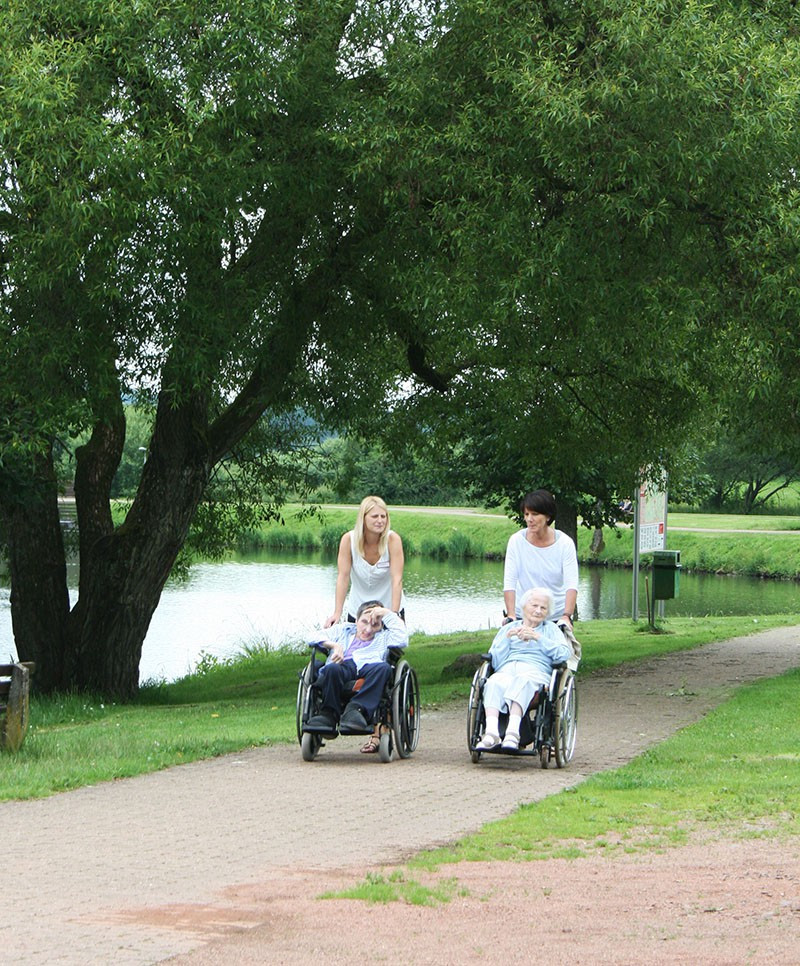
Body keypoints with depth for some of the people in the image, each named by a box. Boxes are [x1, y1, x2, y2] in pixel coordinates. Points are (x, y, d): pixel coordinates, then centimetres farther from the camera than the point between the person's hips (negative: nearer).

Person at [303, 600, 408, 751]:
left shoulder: (383, 637, 37)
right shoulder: (344, 630, 39)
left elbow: (402, 640, 14)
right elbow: (314, 637, 25)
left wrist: (388, 614, 20)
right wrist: (334, 645, 6)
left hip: (368, 667, 0)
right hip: (344, 666, 0)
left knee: (383, 668, -39)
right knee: (332, 668, -39)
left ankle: (355, 709, -50)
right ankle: (328, 714, -39)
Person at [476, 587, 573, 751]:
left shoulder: (550, 629, 25)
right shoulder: (508, 629, 29)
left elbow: (565, 655, 4)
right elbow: (495, 662, 16)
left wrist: (538, 638, 1)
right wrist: (507, 638, 6)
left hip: (536, 671, -2)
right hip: (506, 671, 2)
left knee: (522, 681, -40)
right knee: (494, 682, -37)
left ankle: (513, 732, -57)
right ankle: (491, 733, -54)